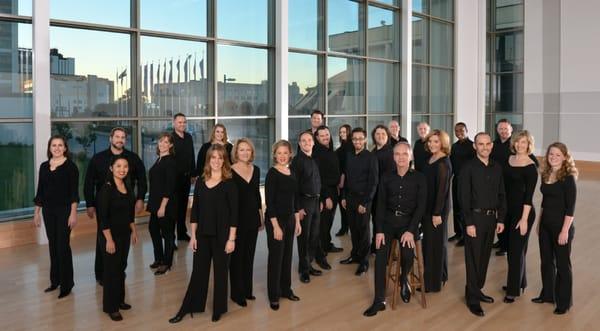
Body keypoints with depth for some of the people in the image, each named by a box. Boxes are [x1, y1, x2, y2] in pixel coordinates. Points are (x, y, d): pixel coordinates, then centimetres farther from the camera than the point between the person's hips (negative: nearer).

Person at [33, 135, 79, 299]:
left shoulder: (70, 166, -6)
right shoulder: (44, 166, 8)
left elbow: (74, 192, -9)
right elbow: (40, 191, 11)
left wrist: (73, 213, -15)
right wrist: (37, 212, 9)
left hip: (64, 210, -5)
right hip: (48, 210, 5)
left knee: (63, 245, -4)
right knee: (53, 245, 11)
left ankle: (66, 283, 5)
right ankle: (55, 280, 23)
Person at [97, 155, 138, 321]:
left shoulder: (128, 187, 5)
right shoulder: (106, 189, -16)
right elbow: (103, 217, -19)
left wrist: (134, 231, 14)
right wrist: (109, 239, -20)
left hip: (125, 233, 7)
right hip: (112, 235, -7)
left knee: (121, 267, 15)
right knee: (111, 270, 2)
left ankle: (119, 300, 29)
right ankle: (111, 307, 14)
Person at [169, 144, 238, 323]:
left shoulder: (229, 183, -7)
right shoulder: (200, 181, 4)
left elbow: (234, 212, -9)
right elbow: (195, 210, 6)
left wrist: (231, 238, -12)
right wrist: (193, 235, 3)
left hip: (221, 235, -3)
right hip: (202, 234, 3)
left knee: (220, 272, 9)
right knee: (198, 271, 10)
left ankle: (218, 309, 24)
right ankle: (186, 308, 21)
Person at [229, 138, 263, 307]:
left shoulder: (256, 170, 6)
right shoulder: (230, 171, -10)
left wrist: (261, 216, 13)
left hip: (252, 217, 5)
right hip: (237, 217, -5)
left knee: (249, 254, 13)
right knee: (237, 255, 4)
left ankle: (247, 290, 26)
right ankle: (237, 293, 16)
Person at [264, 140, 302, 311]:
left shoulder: (292, 173, 7)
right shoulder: (272, 174, -13)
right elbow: (269, 201, -16)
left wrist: (297, 221, 11)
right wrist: (276, 225, -18)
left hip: (290, 219, 6)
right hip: (275, 219, -6)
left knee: (287, 255, 15)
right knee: (276, 256, 3)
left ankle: (286, 289, 30)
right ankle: (274, 295, 16)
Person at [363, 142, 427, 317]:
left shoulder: (419, 178, -2)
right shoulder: (387, 178, 5)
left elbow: (421, 206, -5)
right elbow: (380, 205, 4)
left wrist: (410, 230, -16)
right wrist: (379, 230, -8)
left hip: (409, 221, -2)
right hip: (388, 220, 2)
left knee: (408, 254, -26)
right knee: (380, 257, -15)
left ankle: (404, 279, 9)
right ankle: (379, 300, -2)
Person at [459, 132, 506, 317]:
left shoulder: (497, 168, 7)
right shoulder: (468, 168, -9)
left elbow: (501, 195, 11)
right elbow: (464, 197, -11)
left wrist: (501, 219, 4)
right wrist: (469, 223, -14)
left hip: (491, 217, 5)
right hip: (475, 217, -5)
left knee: (485, 256, 13)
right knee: (473, 258, 0)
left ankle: (478, 289, 28)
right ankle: (472, 298, 9)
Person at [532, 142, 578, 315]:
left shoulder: (568, 178, -15)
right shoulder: (546, 175, 5)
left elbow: (570, 207, -16)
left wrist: (565, 230, -19)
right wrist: (539, 222, 14)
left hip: (561, 226, -7)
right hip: (545, 225, 7)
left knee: (562, 264, 6)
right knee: (546, 261, 17)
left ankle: (564, 302, 20)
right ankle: (547, 294, 33)